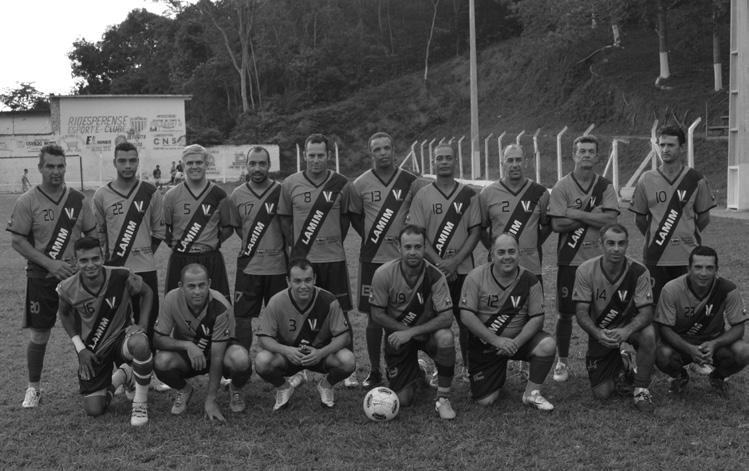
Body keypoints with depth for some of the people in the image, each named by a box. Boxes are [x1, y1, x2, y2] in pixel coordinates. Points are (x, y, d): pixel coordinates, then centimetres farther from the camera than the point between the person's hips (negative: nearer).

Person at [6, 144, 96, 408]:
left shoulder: (78, 199, 4)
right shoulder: (27, 202, -5)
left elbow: (93, 235, 10)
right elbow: (17, 241, -7)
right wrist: (50, 263, -16)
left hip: (77, 276, 2)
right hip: (41, 278, -2)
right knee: (39, 335, 3)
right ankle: (33, 387, 20)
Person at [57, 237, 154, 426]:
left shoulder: (121, 277, -22)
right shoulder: (68, 288, -17)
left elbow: (147, 292, -1)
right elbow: (64, 313, 6)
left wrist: (143, 323, -15)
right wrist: (80, 348, -1)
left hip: (121, 337, -2)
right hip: (92, 350, 2)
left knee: (140, 343, -40)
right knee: (93, 410, -2)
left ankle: (140, 403, -15)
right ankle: (121, 376, 31)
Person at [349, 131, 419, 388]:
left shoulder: (410, 182, 1)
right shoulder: (360, 184, 1)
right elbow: (354, 215, 13)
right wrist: (370, 238, 3)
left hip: (403, 258, 0)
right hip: (372, 258, 0)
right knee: (374, 317, 5)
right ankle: (374, 371, 16)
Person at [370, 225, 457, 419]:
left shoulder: (435, 276, -19)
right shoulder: (384, 274, -18)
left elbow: (447, 317, -23)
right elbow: (377, 315, -10)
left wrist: (411, 332, -30)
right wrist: (403, 330, -19)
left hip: (427, 332, 0)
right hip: (397, 336, 0)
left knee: (445, 337, -37)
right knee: (403, 400, -6)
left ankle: (443, 398, -16)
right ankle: (415, 373, 33)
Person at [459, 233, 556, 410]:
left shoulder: (529, 280, -7)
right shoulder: (476, 277, -11)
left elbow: (537, 318, -8)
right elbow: (466, 316, -16)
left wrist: (516, 342, -24)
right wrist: (496, 340, -24)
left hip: (519, 338, 1)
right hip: (484, 344, -1)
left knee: (547, 345, -28)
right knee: (485, 400, -7)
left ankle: (531, 393, -5)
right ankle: (498, 377, 30)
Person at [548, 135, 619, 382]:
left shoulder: (605, 187, 3)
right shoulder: (561, 187, -3)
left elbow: (610, 220, -12)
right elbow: (557, 224, -13)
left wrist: (576, 214, -13)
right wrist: (592, 215, -12)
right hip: (569, 260, -1)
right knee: (565, 313, 5)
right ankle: (562, 362, 18)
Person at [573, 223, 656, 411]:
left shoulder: (638, 271, -17)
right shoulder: (586, 271, -16)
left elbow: (646, 312, -22)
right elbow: (581, 313, -17)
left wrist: (626, 331, -42)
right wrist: (599, 334, -37)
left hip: (629, 327, 0)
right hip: (599, 333, 1)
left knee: (649, 334, -37)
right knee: (601, 393, -6)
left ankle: (641, 388, -12)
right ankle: (619, 369, 30)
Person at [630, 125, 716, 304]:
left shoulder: (696, 180, 1)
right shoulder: (647, 180, 3)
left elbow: (704, 218, 8)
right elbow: (639, 218, 9)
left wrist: (688, 236, 7)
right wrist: (656, 237, 7)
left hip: (688, 257, 0)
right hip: (655, 256, 1)